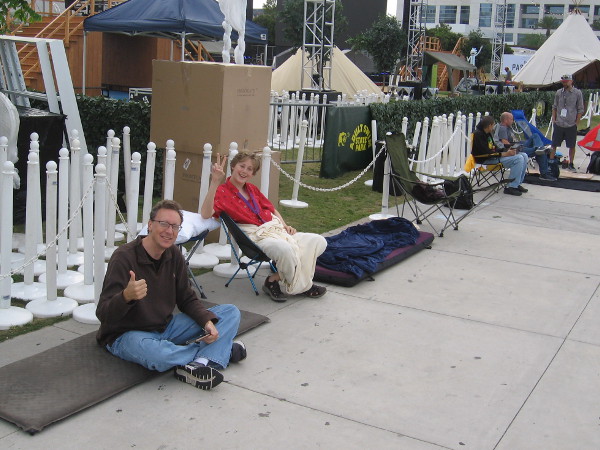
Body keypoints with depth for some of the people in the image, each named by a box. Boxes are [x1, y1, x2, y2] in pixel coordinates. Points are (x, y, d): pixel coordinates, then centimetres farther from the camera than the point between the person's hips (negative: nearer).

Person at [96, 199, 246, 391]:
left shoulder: (174, 255, 0)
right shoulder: (124, 257, -20)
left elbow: (187, 299, 9)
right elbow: (103, 314, -24)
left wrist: (207, 321, -12)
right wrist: (127, 296, -46)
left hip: (165, 328, 7)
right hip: (127, 334, -7)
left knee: (230, 313, -4)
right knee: (157, 355, -43)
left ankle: (198, 365, -30)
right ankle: (222, 350, -16)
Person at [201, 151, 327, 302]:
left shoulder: (252, 189, 22)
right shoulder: (222, 192, -1)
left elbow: (272, 209, 28)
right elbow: (206, 214, -20)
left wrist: (285, 226, 9)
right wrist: (215, 182, -28)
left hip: (276, 228, 8)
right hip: (257, 236, -8)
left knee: (318, 241, -10)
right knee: (285, 249, -40)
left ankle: (274, 279, -9)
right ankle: (301, 286, -9)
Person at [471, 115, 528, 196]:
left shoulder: (488, 133, 15)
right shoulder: (478, 134, -16)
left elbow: (494, 148, 17)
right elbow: (487, 153, -22)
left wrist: (507, 151, -1)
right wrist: (504, 154, -20)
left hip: (494, 156, 10)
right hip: (486, 160, -10)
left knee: (524, 156, 4)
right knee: (518, 159, -22)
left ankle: (517, 184, 9)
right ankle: (511, 187, -17)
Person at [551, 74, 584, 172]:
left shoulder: (577, 93, -3)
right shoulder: (559, 92, 5)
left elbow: (580, 109, 0)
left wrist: (576, 122, -4)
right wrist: (553, 119, 5)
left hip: (571, 126, -2)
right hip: (558, 124, 2)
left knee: (572, 146, 6)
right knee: (554, 145, 7)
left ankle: (571, 164, 17)